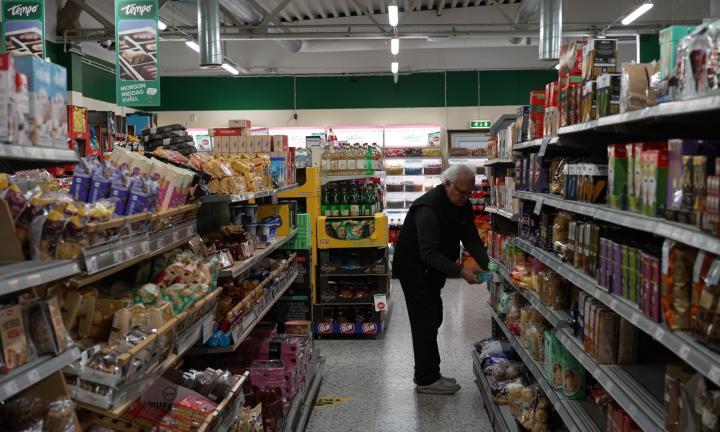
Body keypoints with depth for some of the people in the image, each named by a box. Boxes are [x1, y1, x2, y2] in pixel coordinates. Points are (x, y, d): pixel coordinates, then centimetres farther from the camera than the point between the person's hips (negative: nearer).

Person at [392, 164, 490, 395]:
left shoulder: (463, 206, -2)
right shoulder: (429, 208, -30)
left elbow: (472, 240, -2)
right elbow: (429, 253, -34)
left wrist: (488, 266, -17)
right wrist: (461, 272, -39)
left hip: (433, 270, 9)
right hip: (414, 269, -9)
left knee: (433, 319, 14)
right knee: (425, 322, -8)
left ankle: (427, 373, 25)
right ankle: (426, 380, 1)